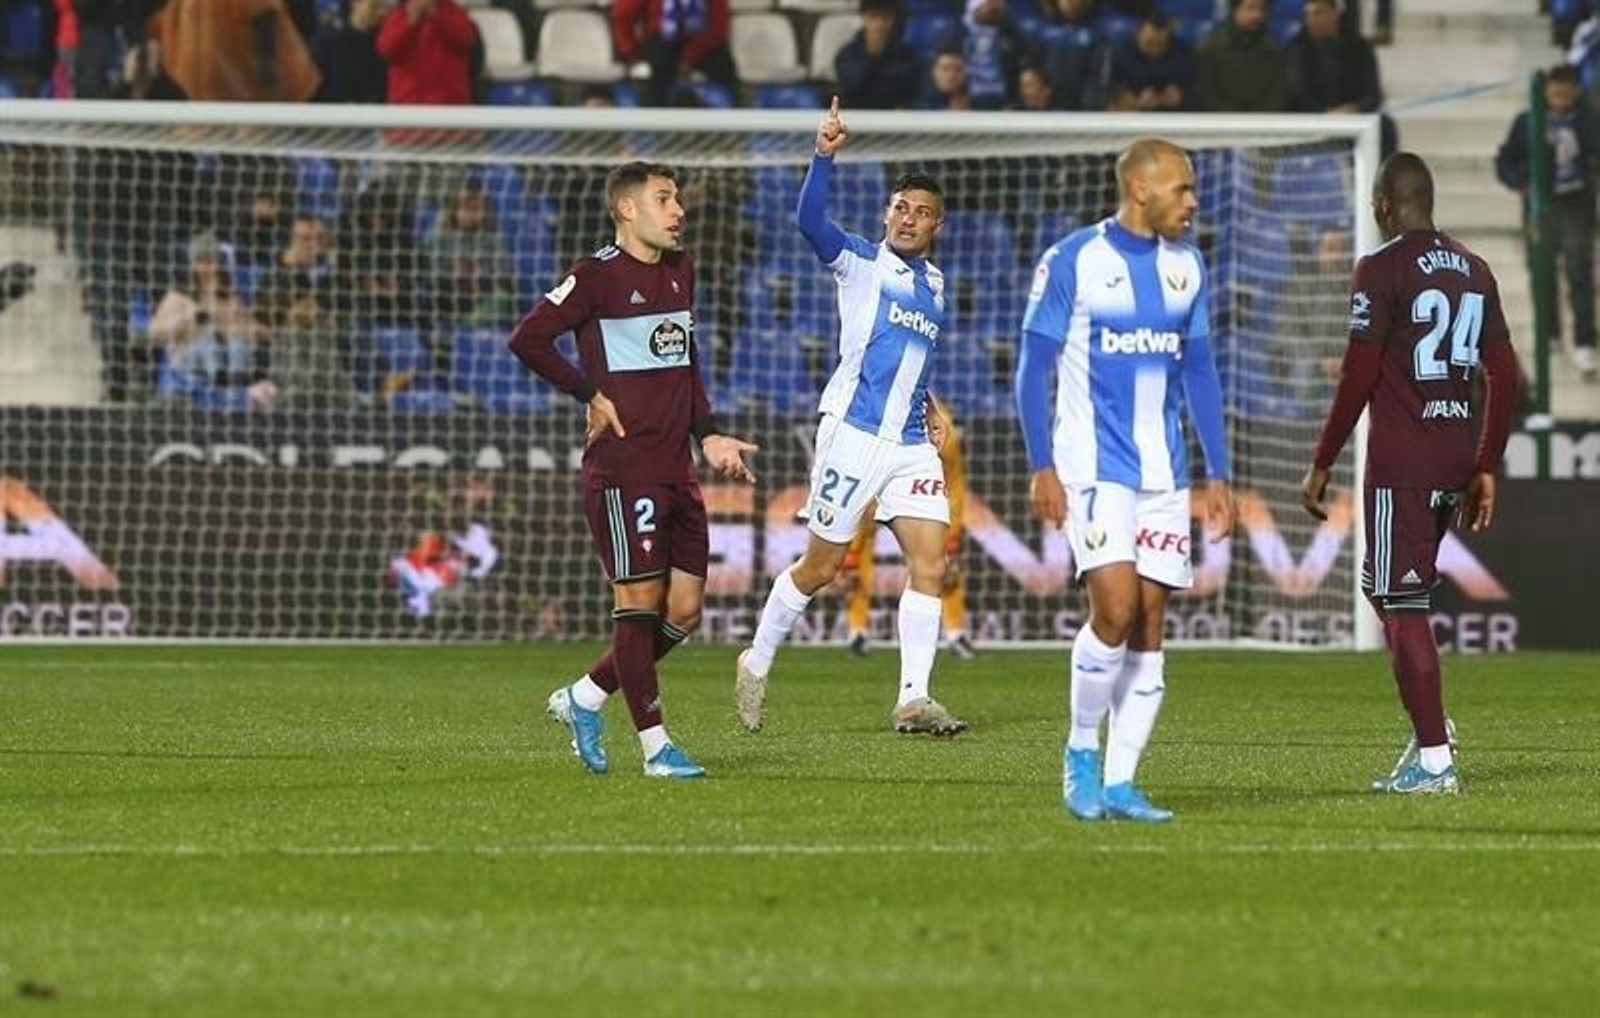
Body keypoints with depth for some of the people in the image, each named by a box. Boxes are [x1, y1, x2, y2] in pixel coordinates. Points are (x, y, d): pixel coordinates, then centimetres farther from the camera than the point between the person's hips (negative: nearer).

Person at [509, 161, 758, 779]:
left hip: (676, 469, 8)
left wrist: (708, 435, 14)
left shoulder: (680, 272, 16)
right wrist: (590, 394, -11)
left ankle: (584, 699, 22)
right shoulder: (598, 276, -8)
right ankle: (655, 746, -1)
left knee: (684, 610, 7)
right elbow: (527, 339, -13)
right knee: (640, 602, -6)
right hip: (622, 467, -8)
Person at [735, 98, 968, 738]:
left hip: (911, 442, 5)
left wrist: (928, 410, 15)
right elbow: (810, 220, -21)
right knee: (819, 568, 2)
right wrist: (824, 156, -34)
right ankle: (757, 665, 23)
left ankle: (913, 699, -8)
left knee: (931, 565, -8)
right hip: (853, 432, -5)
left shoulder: (934, 285, 17)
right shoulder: (860, 263, -1)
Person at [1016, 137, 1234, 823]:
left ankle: (1119, 784, 6)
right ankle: (1081, 752, 2)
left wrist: (1218, 474, 12)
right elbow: (1033, 367, -5)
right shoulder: (1072, 261, -7)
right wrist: (1042, 468, -11)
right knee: (1116, 609, -18)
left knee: (1149, 629, 2)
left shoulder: (1185, 266, 9)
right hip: (1093, 465, -5)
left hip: (1164, 472, 6)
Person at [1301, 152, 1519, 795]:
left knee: (1402, 605, -4)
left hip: (1401, 463, -7)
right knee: (1387, 590, 21)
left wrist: (1321, 465, -6)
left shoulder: (1382, 268, -9)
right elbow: (1504, 376, 13)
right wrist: (1486, 469, 18)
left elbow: (1359, 376, -13)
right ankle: (1429, 730, 12)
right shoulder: (1474, 270, 12)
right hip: (1456, 461, 7)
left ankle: (1434, 761, -6)